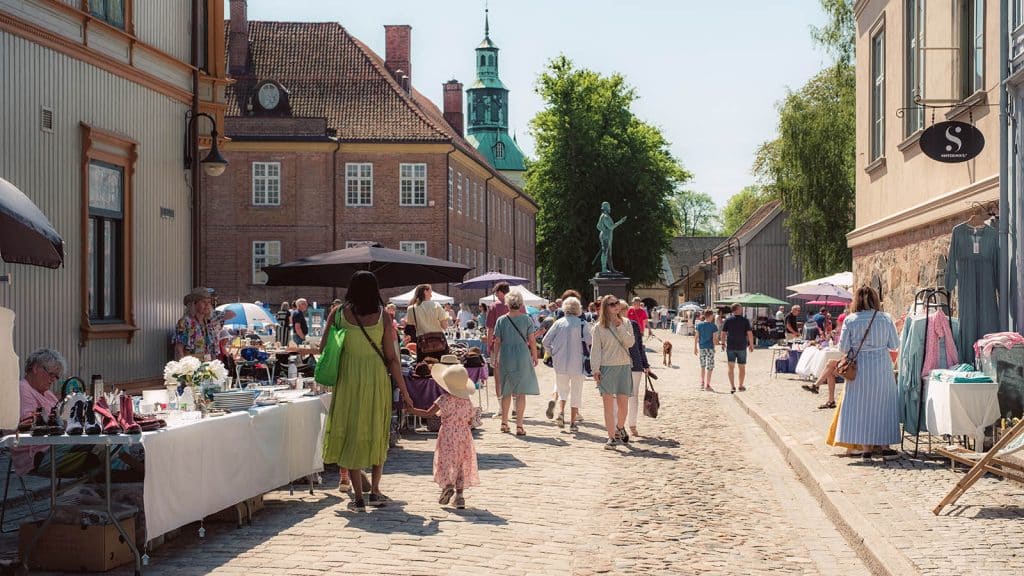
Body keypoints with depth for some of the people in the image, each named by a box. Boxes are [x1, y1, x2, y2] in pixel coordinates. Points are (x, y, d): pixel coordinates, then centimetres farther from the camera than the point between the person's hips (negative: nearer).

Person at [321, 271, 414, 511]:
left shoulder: (338, 313, -4)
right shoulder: (382, 316, -6)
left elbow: (323, 349, -1)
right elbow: (391, 358, -5)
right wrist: (404, 391, 1)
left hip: (347, 377, 0)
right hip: (376, 378, 0)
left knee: (351, 431, 7)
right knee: (377, 432, 16)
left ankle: (358, 497, 5)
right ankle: (375, 491, 21)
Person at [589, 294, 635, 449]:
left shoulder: (626, 323, 9)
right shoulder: (599, 327, 1)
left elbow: (630, 343, -3)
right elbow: (595, 349, 0)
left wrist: (620, 327, -11)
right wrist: (595, 369, -7)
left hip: (624, 366, 2)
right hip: (606, 367, -2)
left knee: (623, 402, 3)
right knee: (608, 403, -5)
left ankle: (620, 427, 31)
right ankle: (611, 437, 0)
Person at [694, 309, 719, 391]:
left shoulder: (699, 325, 2)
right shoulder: (713, 326, -9)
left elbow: (696, 337, 2)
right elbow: (714, 338, -10)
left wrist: (695, 348, 9)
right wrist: (714, 347, 4)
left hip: (701, 348, 4)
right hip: (710, 348, -4)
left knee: (702, 366, 18)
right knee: (710, 367, 1)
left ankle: (702, 383, 21)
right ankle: (707, 385, -1)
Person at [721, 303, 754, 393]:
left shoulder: (728, 320, -1)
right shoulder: (745, 320, -7)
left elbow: (723, 333, 1)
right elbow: (749, 333, -12)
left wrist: (723, 343, 14)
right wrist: (751, 345, -2)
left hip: (730, 346, 1)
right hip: (742, 346, -1)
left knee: (731, 367, 4)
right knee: (742, 367, 12)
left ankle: (732, 386, -2)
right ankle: (741, 386, 18)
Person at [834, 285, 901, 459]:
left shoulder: (850, 320, -6)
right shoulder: (886, 319, -4)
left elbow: (843, 347, -4)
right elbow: (894, 345, 1)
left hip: (859, 367, -1)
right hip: (882, 365, 1)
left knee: (861, 405, 7)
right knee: (883, 404, 11)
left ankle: (867, 447, 7)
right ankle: (884, 446, 12)